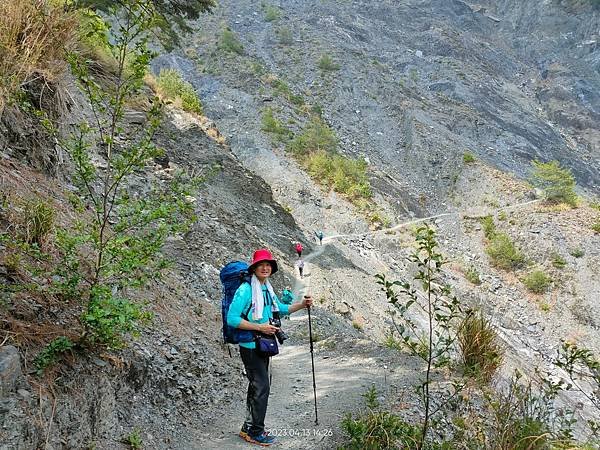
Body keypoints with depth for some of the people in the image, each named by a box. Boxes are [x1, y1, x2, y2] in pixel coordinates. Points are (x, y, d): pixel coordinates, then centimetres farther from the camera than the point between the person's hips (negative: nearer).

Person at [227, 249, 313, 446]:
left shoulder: (267, 289, 9)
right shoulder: (245, 290, -18)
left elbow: (281, 308, 24)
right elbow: (232, 319, -22)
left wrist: (302, 304, 9)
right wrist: (259, 327, -23)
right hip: (250, 346, -9)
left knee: (257, 386, 16)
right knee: (262, 387, -8)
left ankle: (248, 428, 29)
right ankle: (255, 432, 5)